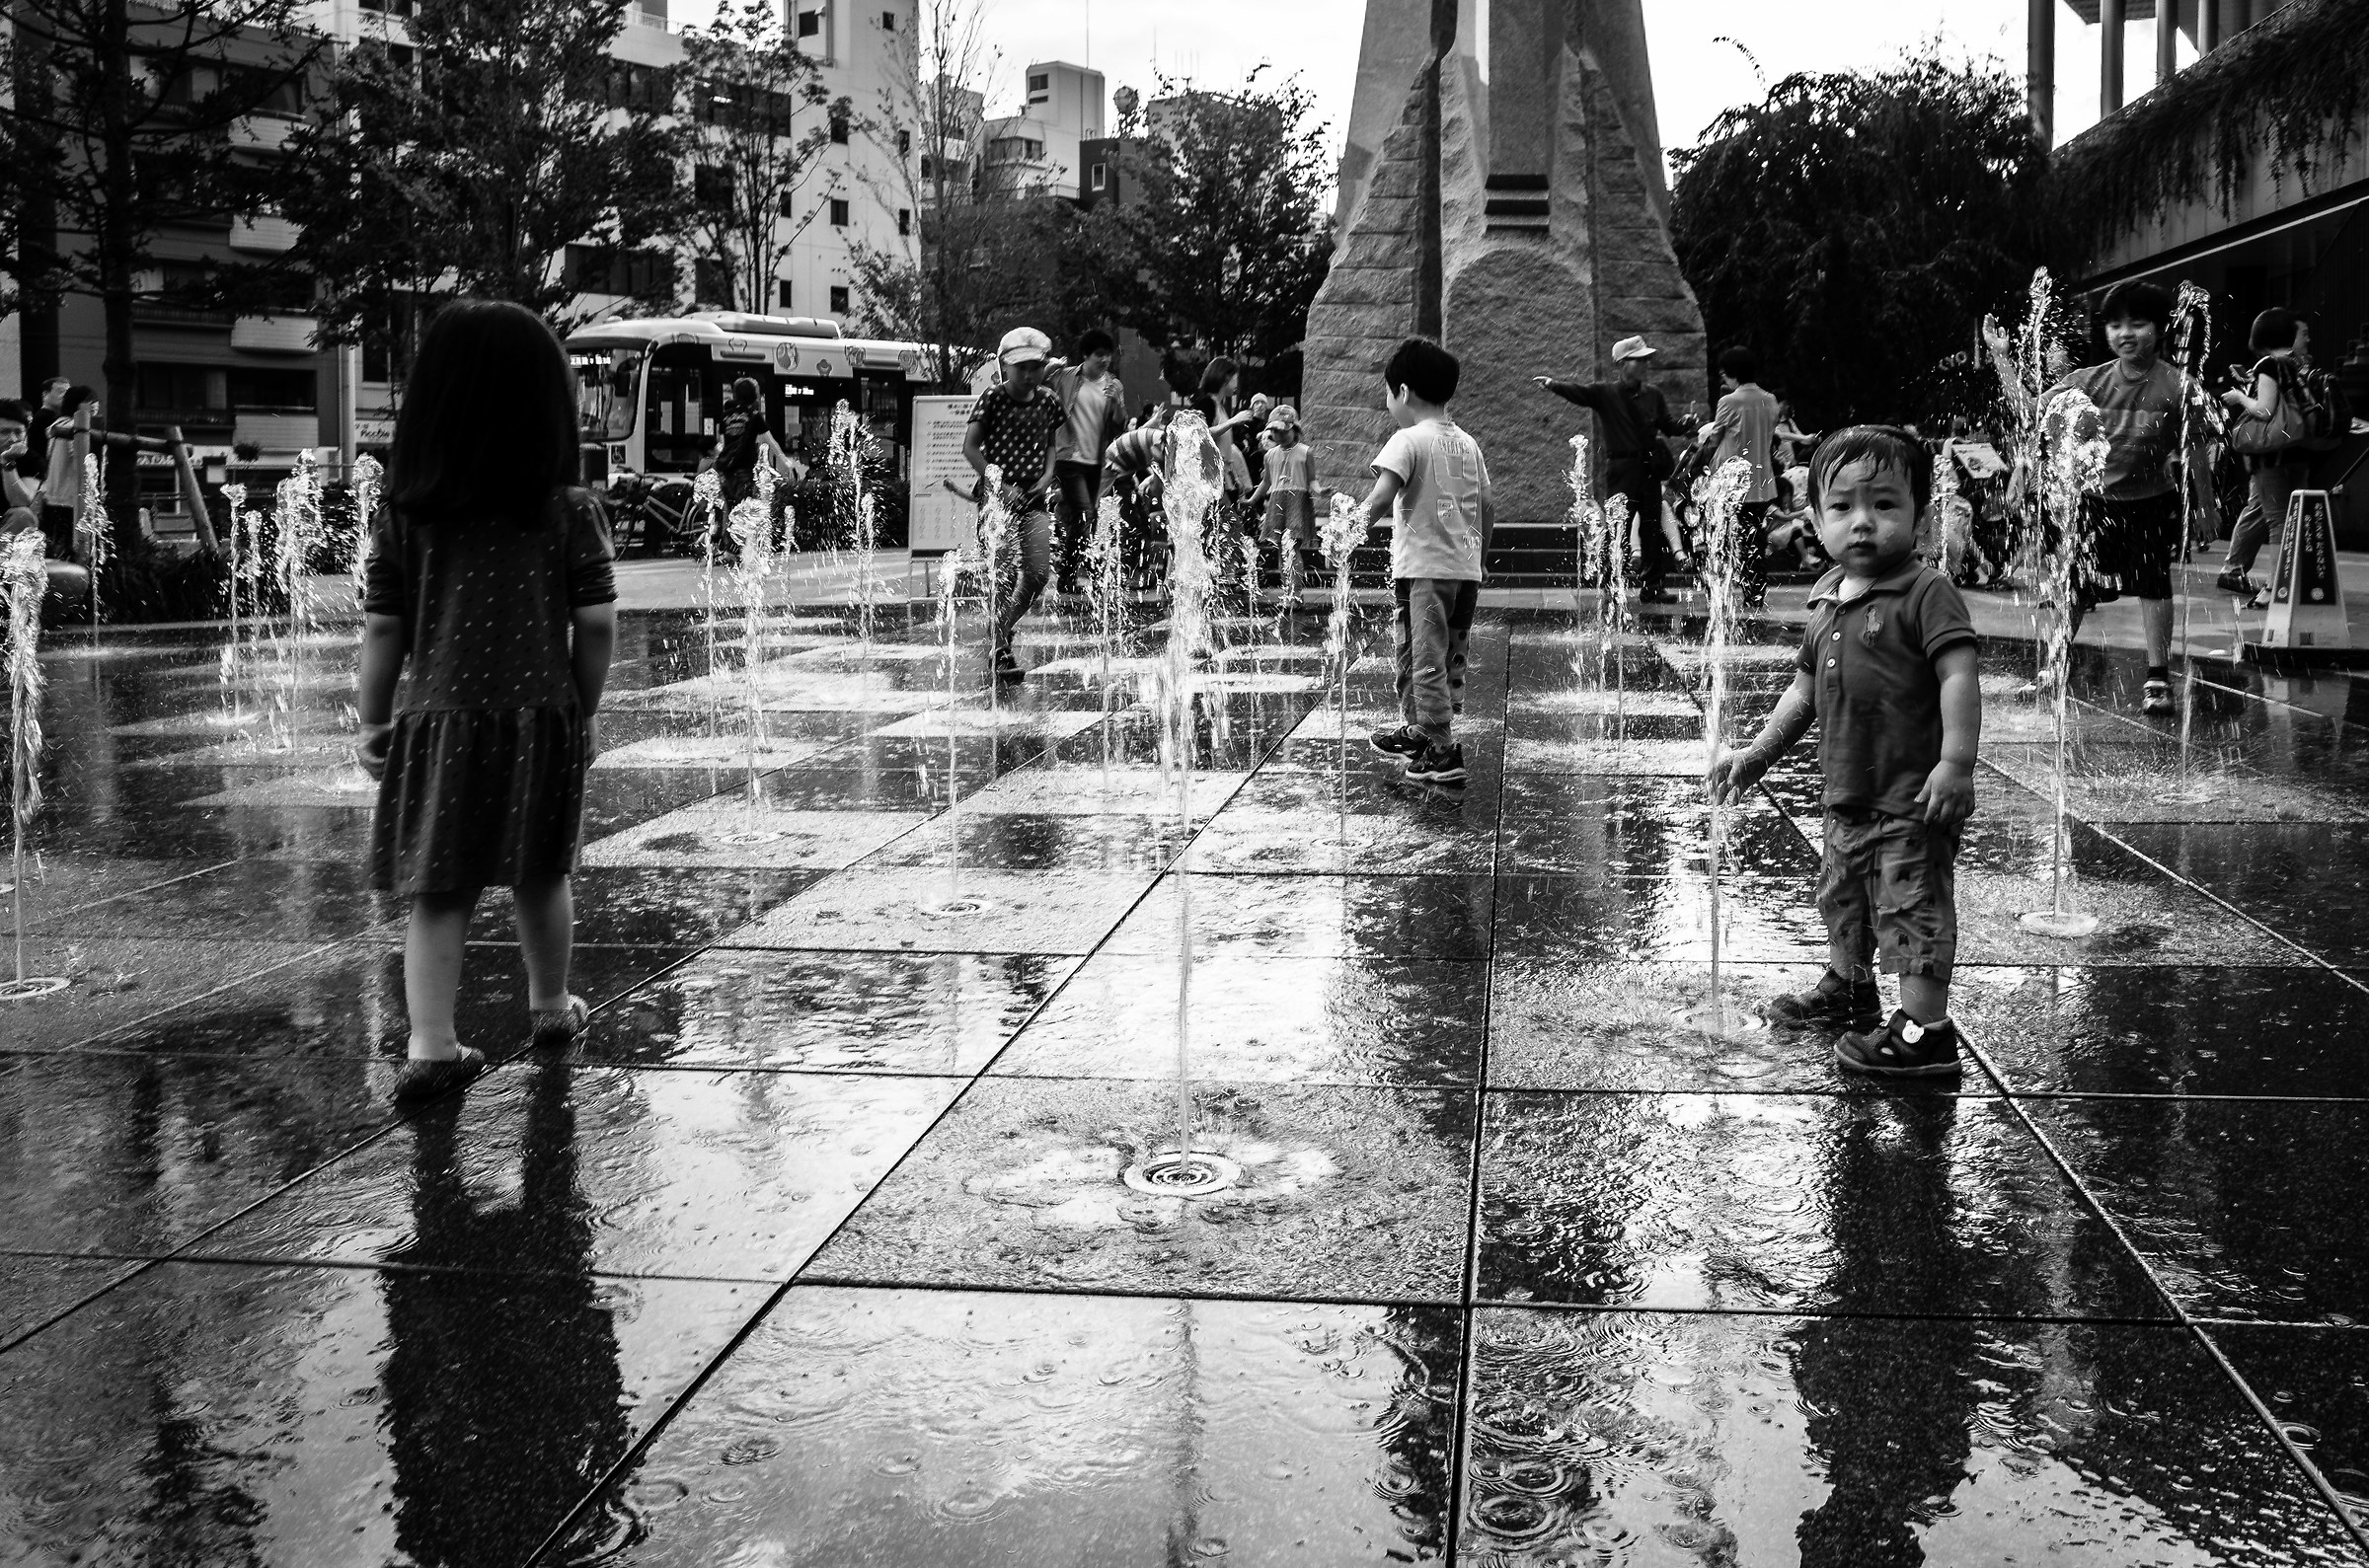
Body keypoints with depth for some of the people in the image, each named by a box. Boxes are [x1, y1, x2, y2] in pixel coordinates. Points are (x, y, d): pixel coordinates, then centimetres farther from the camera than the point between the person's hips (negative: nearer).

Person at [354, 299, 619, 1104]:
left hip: (440, 718, 0)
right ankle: (551, 1008, 36)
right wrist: (583, 708, 7)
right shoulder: (570, 511, -5)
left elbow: (382, 627, -2)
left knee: (437, 890, 4)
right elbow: (597, 622, -6)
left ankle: (430, 1045, -5)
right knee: (541, 873, 18)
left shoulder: (406, 511, -3)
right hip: (540, 716, 0)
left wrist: (372, 720, 7)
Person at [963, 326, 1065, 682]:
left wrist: (1047, 476, 0)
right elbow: (970, 446, -10)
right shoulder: (993, 398, -8)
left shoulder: (1048, 400, 6)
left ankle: (1001, 630, 23)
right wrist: (1001, 485, -16)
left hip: (1033, 496, 5)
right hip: (998, 495, -5)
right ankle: (998, 652, -1)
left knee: (1039, 574, -1)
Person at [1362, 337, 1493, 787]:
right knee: (1450, 659, 16)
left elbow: (1382, 497, -22)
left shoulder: (1409, 439, -8)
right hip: (1466, 567, 8)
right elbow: (1487, 508, 15)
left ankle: (1443, 752, -6)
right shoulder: (1468, 443, 13)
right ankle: (1418, 730, 30)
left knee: (1427, 660, -4)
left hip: (1425, 568, -8)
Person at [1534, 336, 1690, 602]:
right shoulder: (1606, 393, -2)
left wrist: (1687, 429, -4)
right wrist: (1553, 385, -33)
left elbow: (1666, 425, 16)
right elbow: (1577, 391, -15)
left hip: (1649, 468, 4)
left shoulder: (1653, 394, 10)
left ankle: (1651, 586, 14)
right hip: (1621, 468, -4)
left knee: (1653, 528, 6)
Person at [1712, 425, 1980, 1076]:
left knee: (1913, 907, -6)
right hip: (1848, 797, 9)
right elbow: (1805, 689, 18)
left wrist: (1956, 763, -28)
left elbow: (1959, 676, -21)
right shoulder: (1827, 600, 9)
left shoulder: (1926, 593, -15)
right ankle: (1848, 987, 45)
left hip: (1912, 797, -9)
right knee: (1842, 898, 25)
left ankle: (1923, 1028, -1)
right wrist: (1758, 753, 16)